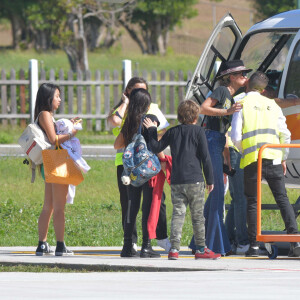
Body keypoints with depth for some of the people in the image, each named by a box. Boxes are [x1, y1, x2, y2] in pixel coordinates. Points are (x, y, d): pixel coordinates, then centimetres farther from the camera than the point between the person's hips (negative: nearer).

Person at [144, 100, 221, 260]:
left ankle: (174, 248, -10)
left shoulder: (172, 132, 8)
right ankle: (201, 249, 9)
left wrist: (152, 130, 28)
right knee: (198, 216, 5)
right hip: (195, 180, -3)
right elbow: (205, 157, -4)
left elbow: (156, 147, 14)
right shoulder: (198, 131, -2)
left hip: (176, 181, 3)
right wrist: (210, 179, 2)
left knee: (178, 214, 1)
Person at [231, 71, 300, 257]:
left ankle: (254, 245, 0)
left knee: (252, 202, 4)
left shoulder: (242, 105, 2)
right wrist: (283, 158, 21)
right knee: (282, 198, 3)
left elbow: (236, 137, -5)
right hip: (273, 157, 2)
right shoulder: (272, 105, 13)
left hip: (252, 159, -2)